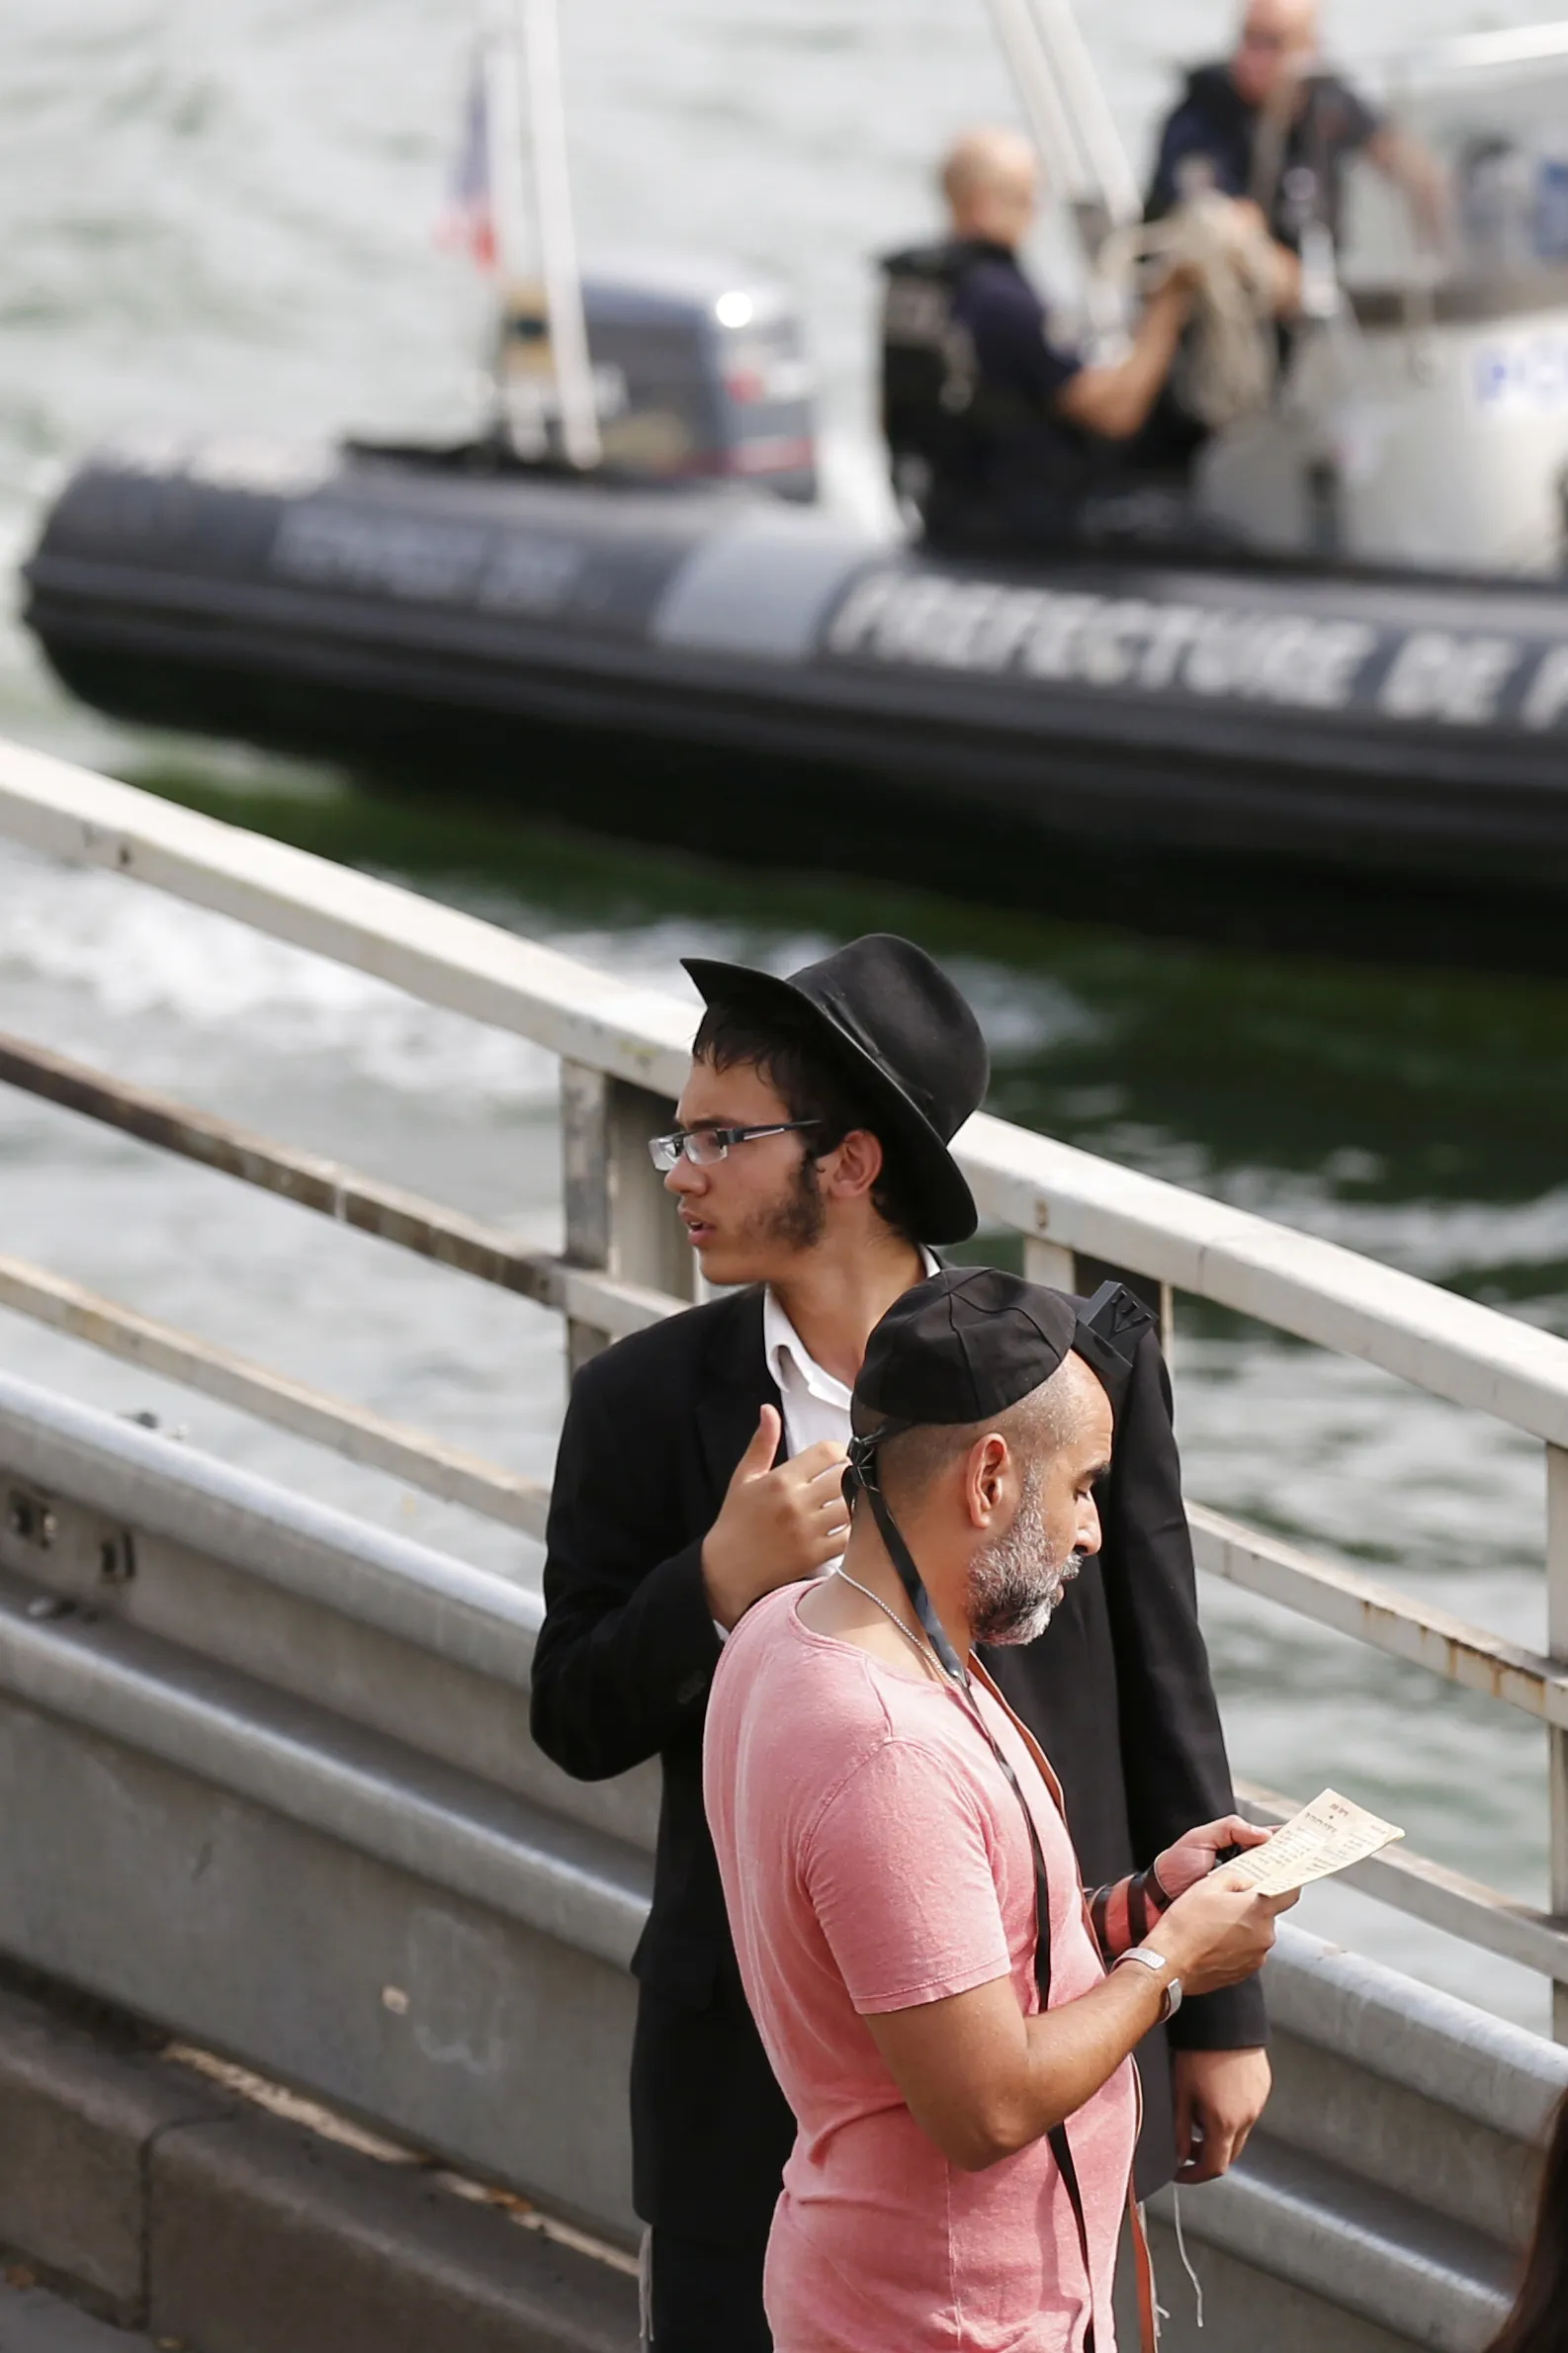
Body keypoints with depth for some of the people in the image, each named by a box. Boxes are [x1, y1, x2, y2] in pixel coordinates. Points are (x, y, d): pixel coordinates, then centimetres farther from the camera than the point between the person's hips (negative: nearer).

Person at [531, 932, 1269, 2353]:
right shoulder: (645, 1404, -1)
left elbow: (1162, 1702, 3)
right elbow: (577, 1725, 2)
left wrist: (1220, 2015, 5)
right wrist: (717, 1582, -18)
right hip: (753, 2061, 1)